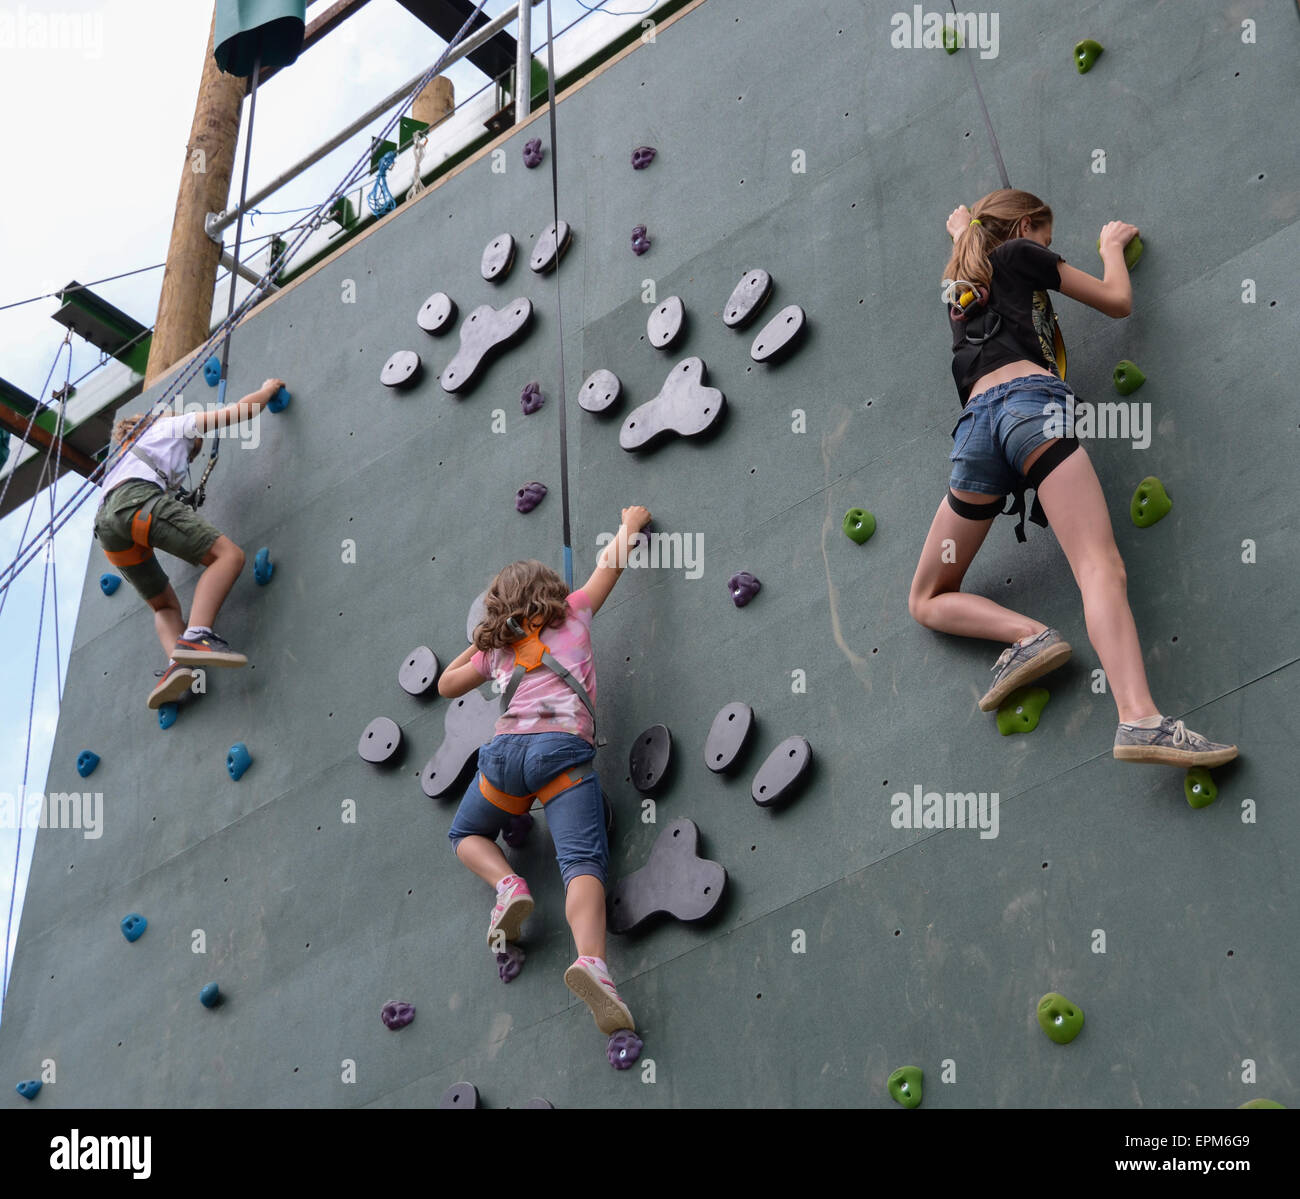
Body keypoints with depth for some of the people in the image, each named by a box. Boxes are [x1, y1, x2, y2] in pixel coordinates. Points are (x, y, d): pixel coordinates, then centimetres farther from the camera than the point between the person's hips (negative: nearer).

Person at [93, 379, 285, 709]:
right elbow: (239, 410, 22)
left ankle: (175, 664, -15)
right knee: (228, 554, -13)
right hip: (138, 499, -8)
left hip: (107, 521, 8)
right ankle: (196, 635, -35)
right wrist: (268, 389, 40)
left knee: (165, 605, 16)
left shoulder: (131, 453, 44)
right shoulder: (174, 425, 26)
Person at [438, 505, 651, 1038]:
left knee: (466, 834, 28)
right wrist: (630, 523, 51)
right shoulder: (573, 614, 21)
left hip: (507, 749, 2)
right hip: (563, 751, -2)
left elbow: (446, 684, 41)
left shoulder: (495, 648, 26)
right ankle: (591, 961, -43)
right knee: (583, 862, -16)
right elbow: (611, 563, 33)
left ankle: (508, 885, -3)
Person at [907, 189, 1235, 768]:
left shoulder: (959, 283, 36)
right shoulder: (1020, 254, 21)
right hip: (1030, 400, -5)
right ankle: (1141, 719, -44)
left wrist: (961, 226, 81)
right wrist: (1112, 245, 41)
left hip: (975, 424, 5)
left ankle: (1027, 634, -13)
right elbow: (1117, 301, 23)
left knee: (928, 601, 16)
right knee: (1102, 568, -23)